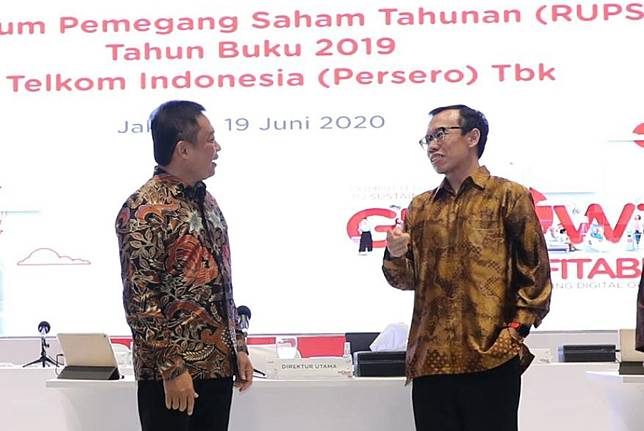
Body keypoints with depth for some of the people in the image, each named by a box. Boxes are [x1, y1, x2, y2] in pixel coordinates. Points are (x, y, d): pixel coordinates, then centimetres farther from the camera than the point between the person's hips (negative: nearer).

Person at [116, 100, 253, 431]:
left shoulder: (205, 201, 13)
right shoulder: (145, 211, -13)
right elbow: (140, 300, -17)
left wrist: (238, 348, 15)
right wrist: (172, 368, -19)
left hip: (218, 367, 8)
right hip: (172, 375, -8)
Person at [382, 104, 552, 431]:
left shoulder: (510, 196, 3)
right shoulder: (420, 207, 17)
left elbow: (536, 273, 0)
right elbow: (407, 280, 16)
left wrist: (516, 329, -10)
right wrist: (395, 256, -5)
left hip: (491, 358, -4)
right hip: (430, 360, 4)